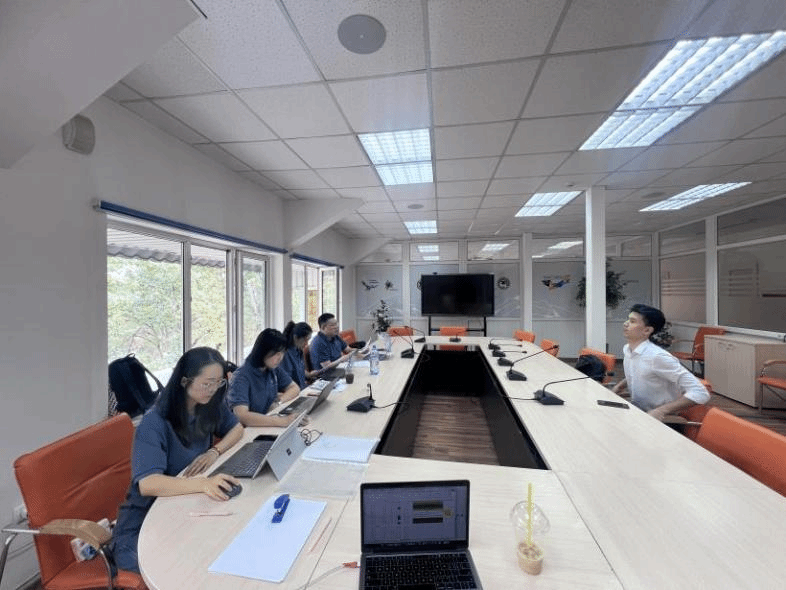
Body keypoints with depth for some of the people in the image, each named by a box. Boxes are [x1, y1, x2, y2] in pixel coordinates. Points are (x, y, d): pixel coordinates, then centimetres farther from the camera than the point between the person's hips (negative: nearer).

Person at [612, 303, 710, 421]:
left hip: (657, 420, -6)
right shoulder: (626, 349, 2)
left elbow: (700, 393, -22)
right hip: (635, 412, 6)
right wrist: (620, 385, 4)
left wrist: (662, 410, -30)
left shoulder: (658, 357, -21)